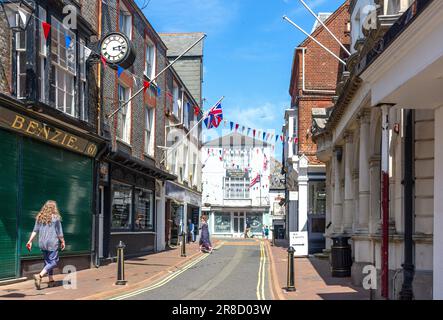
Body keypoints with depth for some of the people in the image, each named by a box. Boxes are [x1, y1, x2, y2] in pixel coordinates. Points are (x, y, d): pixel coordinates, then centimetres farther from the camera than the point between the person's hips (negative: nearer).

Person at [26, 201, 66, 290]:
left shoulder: (40, 217, 8)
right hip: (52, 243, -6)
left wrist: (30, 241, 8)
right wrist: (62, 242, 9)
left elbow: (35, 231, 5)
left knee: (48, 261, 16)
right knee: (53, 262, -3)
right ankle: (39, 276, -22)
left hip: (42, 243, 6)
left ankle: (51, 281, 20)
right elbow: (59, 232, -3)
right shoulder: (56, 218, -6)